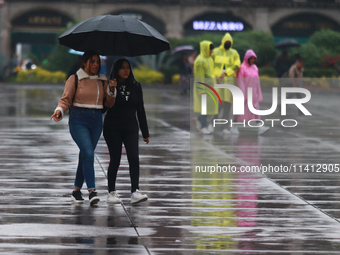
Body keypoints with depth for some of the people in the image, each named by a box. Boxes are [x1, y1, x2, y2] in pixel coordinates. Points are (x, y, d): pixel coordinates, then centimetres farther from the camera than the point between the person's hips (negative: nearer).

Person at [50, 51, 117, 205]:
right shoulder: (74, 79, -1)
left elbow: (109, 104, 13)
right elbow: (66, 99, -3)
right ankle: (92, 191, -25)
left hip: (96, 121, 5)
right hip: (78, 120, -5)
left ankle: (77, 191, 19)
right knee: (88, 153, -20)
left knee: (85, 156, 9)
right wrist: (59, 111, -22)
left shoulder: (102, 81, 12)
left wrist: (112, 90, -3)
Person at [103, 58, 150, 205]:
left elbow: (140, 110, 12)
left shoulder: (136, 86, 9)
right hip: (113, 129, -2)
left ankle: (135, 192, -15)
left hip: (131, 128, 3)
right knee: (115, 160, 1)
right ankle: (112, 193, 11)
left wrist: (145, 133, 10)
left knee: (134, 158, -11)